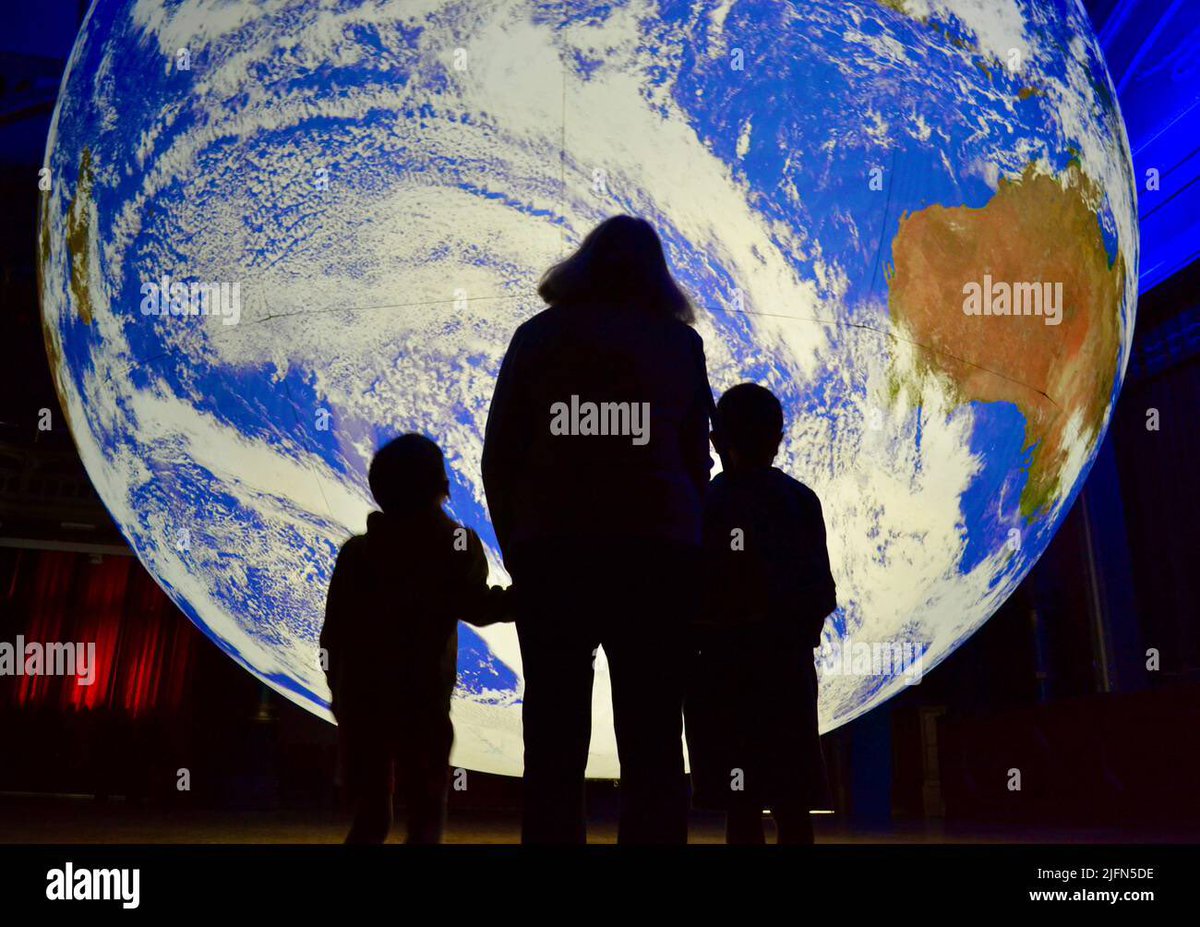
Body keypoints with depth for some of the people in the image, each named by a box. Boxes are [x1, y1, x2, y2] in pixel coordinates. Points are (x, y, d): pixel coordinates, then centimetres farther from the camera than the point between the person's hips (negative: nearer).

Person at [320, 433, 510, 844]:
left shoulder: (355, 551, 9)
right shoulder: (455, 545, 0)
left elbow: (333, 633, 8)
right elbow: (477, 606, -13)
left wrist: (339, 694, 17)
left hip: (360, 701, 4)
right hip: (421, 701, -3)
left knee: (369, 815, 14)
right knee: (426, 813, 6)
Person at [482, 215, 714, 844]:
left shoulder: (538, 336, 8)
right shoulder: (681, 343, 10)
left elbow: (499, 456, 3)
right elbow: (696, 461, 9)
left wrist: (516, 549, 9)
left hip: (552, 550, 0)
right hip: (656, 552, 1)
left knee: (554, 740, 4)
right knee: (652, 743, 5)